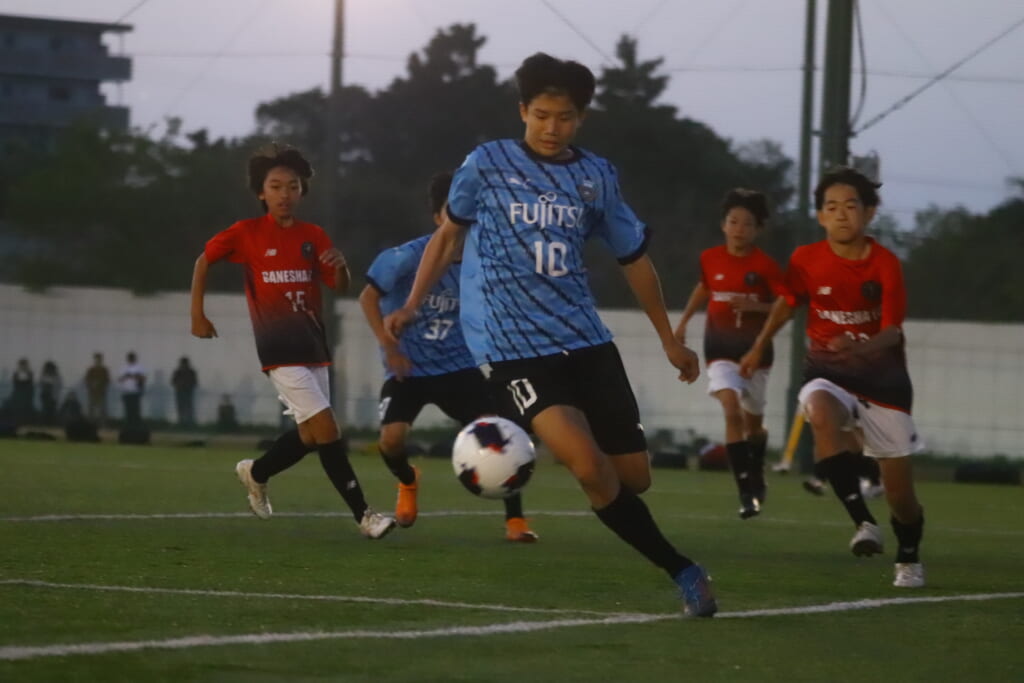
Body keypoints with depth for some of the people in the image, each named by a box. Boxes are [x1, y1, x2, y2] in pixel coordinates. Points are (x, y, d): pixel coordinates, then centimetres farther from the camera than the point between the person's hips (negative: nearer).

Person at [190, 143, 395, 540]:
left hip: (313, 345, 6)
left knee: (311, 435, 12)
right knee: (327, 429, -14)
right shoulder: (246, 234, -4)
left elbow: (341, 288, 3)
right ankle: (364, 515, -13)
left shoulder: (313, 237, 6)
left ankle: (256, 474, 38)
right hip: (279, 350, -6)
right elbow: (204, 261, 8)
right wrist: (197, 314, 4)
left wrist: (340, 266, -19)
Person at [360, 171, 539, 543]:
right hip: (408, 367, -2)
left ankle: (514, 520, -4)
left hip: (457, 365, 2)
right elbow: (368, 297, -9)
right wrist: (388, 345, -15)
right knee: (392, 438, -21)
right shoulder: (408, 257, -17)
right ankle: (408, 481, 18)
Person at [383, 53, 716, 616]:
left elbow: (633, 257, 19)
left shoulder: (596, 177, 8)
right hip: (512, 349, -4)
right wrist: (411, 306, 8)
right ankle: (680, 571, -12)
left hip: (585, 340, 4)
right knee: (590, 466, -23)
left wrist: (668, 339, 23)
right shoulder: (487, 164, 0)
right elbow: (449, 234, 15)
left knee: (633, 477, 2)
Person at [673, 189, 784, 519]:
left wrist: (754, 306, -23)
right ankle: (746, 493, -21)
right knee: (732, 411, -21)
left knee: (753, 423, 14)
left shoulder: (765, 265, -10)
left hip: (755, 350, -1)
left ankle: (757, 477, 44)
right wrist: (683, 322, 20)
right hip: (720, 349, 1)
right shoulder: (710, 259, -1)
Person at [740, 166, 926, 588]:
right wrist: (759, 347, 24)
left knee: (899, 488, 1)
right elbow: (787, 301, 14)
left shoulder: (885, 264, -13)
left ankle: (909, 559, 33)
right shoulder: (807, 260, -7)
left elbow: (892, 332, -21)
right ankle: (863, 522, -36)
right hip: (828, 371, 1)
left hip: (882, 375, -1)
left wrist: (859, 347, -41)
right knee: (821, 411, -38)